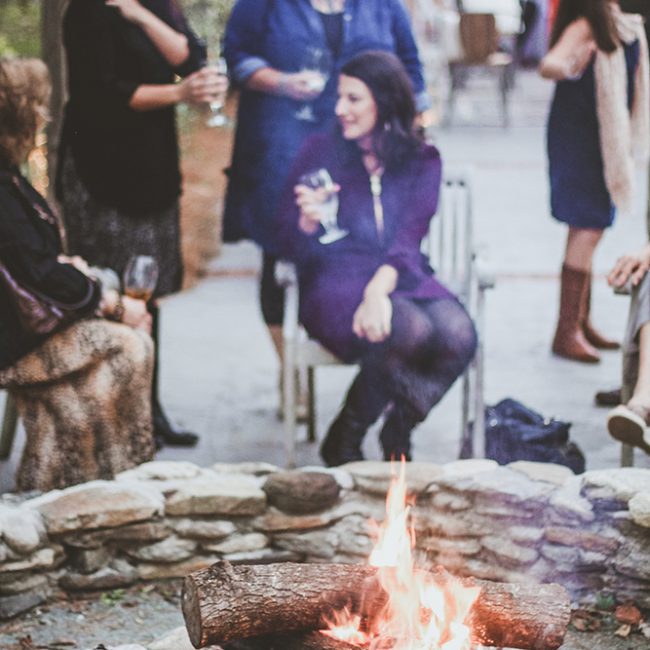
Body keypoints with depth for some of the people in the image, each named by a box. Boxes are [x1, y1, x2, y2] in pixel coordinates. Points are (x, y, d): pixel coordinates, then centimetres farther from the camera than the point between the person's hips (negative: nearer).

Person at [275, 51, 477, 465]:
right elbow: (290, 246, 4)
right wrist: (309, 221, -20)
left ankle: (397, 437, -3)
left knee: (459, 335, -30)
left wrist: (378, 290, -24)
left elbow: (407, 242, -5)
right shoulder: (321, 152, 6)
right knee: (411, 330, -35)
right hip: (336, 279, -3)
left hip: (399, 276, 3)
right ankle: (345, 440, -9)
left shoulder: (421, 160, 9)